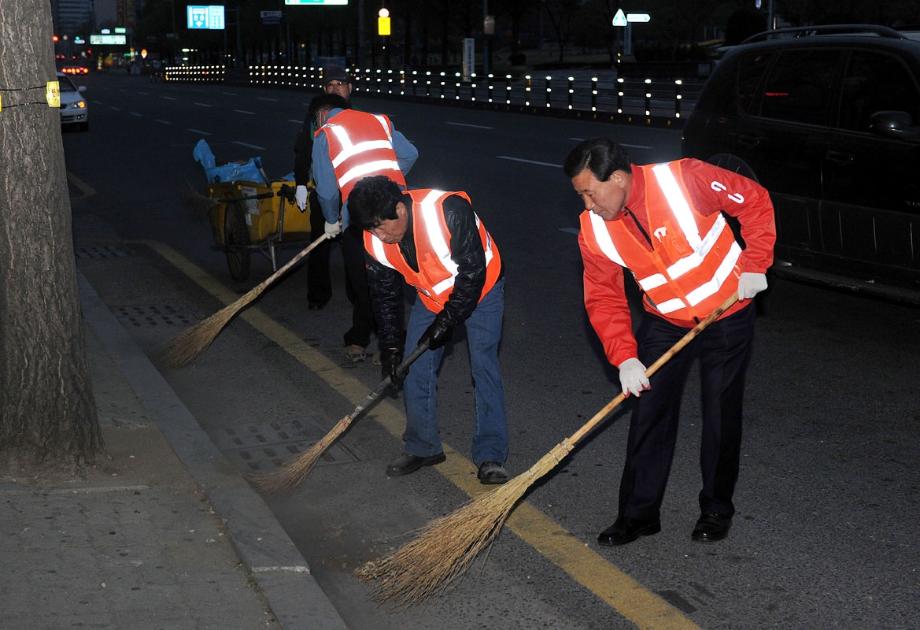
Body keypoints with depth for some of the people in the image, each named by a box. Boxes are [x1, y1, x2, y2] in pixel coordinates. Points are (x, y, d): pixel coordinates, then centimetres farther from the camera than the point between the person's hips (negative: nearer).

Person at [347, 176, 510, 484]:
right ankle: (422, 447, 16)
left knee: (484, 363, -13)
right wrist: (390, 346, -7)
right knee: (416, 368, 1)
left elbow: (472, 271, -30)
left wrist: (446, 321, -25)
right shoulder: (375, 241, -18)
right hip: (431, 296, 5)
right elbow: (384, 294, -4)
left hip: (481, 288, -5)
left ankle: (490, 455, -7)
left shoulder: (449, 211, -36)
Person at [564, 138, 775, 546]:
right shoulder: (594, 229, -13)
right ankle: (638, 514, 14)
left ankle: (716, 511, 23)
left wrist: (754, 267, -16)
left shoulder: (685, 179, -26)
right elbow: (604, 299, -8)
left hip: (727, 316, -3)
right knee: (649, 413, 2)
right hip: (665, 324, 3)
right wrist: (624, 358, -19)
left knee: (721, 417, 6)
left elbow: (755, 202, -13)